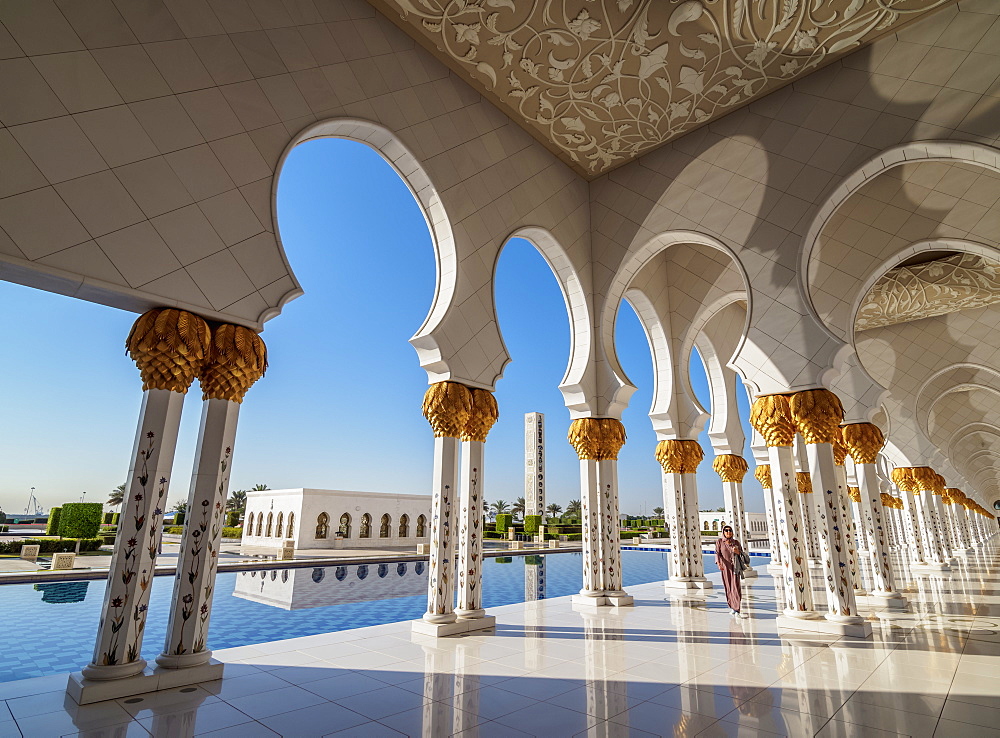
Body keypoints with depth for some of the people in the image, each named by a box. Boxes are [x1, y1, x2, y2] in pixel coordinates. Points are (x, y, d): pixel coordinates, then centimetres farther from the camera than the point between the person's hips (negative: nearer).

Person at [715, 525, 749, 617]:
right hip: (725, 568, 0)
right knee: (728, 588, 6)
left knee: (736, 587, -10)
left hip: (735, 567, 0)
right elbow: (717, 553, -7)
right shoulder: (719, 541, 1)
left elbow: (743, 555, 11)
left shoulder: (736, 542, 5)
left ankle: (737, 610, -11)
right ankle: (731, 606, 25)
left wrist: (738, 552, -13)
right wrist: (718, 563, -25)